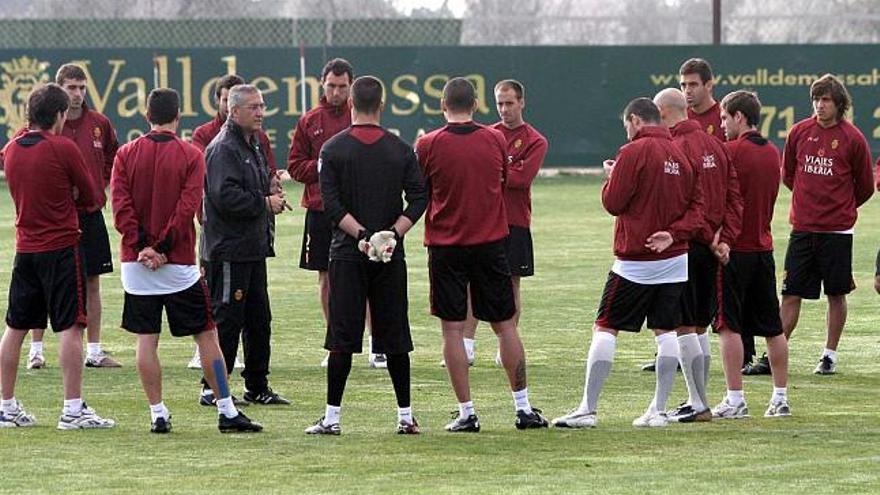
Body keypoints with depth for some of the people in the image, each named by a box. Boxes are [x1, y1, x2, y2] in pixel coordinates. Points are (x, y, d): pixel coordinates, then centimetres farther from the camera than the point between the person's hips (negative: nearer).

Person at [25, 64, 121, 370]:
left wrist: (100, 184, 7)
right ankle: (36, 350, 9)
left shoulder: (99, 124, 4)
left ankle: (94, 351, 13)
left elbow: (113, 157, 20)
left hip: (90, 215, 3)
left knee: (92, 283, 7)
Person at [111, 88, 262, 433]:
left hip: (136, 262, 2)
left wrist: (142, 246, -9)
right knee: (206, 335, 5)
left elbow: (120, 206, -5)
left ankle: (158, 414, 4)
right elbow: (187, 208, -11)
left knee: (146, 339, 6)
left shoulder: (126, 155, 3)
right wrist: (163, 249, -10)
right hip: (179, 263, -2)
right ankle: (227, 412, 4)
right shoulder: (191, 156, -4)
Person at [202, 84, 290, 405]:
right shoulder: (223, 149, -15)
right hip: (230, 249, -10)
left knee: (259, 319, 14)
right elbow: (225, 196, -25)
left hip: (253, 248, 10)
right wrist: (264, 203, -16)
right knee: (226, 319, -6)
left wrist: (272, 200, 6)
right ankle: (212, 389, -1)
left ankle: (257, 387, 22)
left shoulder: (254, 146, 17)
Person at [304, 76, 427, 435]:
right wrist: (393, 234, -9)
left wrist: (361, 235, -12)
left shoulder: (333, 149, -1)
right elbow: (418, 199, -4)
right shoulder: (401, 150, 3)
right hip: (391, 257, 2)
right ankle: (406, 416, 9)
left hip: (347, 256, -1)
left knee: (342, 338, 0)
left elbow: (332, 204, -9)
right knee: (395, 337, 7)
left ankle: (332, 417, -1)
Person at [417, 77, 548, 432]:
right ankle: (523, 407, 11)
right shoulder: (495, 140, 0)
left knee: (452, 329, 2)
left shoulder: (428, 145, -8)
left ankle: (466, 413, -2)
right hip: (490, 243, 2)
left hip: (445, 246, -2)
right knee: (505, 326, 10)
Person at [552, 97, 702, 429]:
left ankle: (588, 410, -3)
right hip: (675, 259, 6)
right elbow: (697, 206, 8)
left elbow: (613, 203, -10)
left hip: (634, 262, -6)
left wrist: (610, 176, 8)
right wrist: (674, 233, -4)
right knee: (666, 331, 8)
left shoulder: (634, 152, -11)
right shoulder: (681, 155, 9)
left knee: (604, 329, 0)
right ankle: (658, 410, 6)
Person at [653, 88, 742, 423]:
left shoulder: (674, 148, -13)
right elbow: (734, 196, 8)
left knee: (684, 327, -4)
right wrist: (724, 238, 1)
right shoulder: (715, 146, 12)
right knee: (700, 327, 15)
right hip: (710, 246, 8)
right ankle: (698, 401, 20)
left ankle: (699, 404, -6)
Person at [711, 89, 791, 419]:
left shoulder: (730, 151, -12)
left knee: (729, 327, -3)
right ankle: (780, 398, 15)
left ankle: (735, 401, -7)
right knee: (773, 328, 11)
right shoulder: (772, 153, 10)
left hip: (732, 251, -7)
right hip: (764, 249, 7)